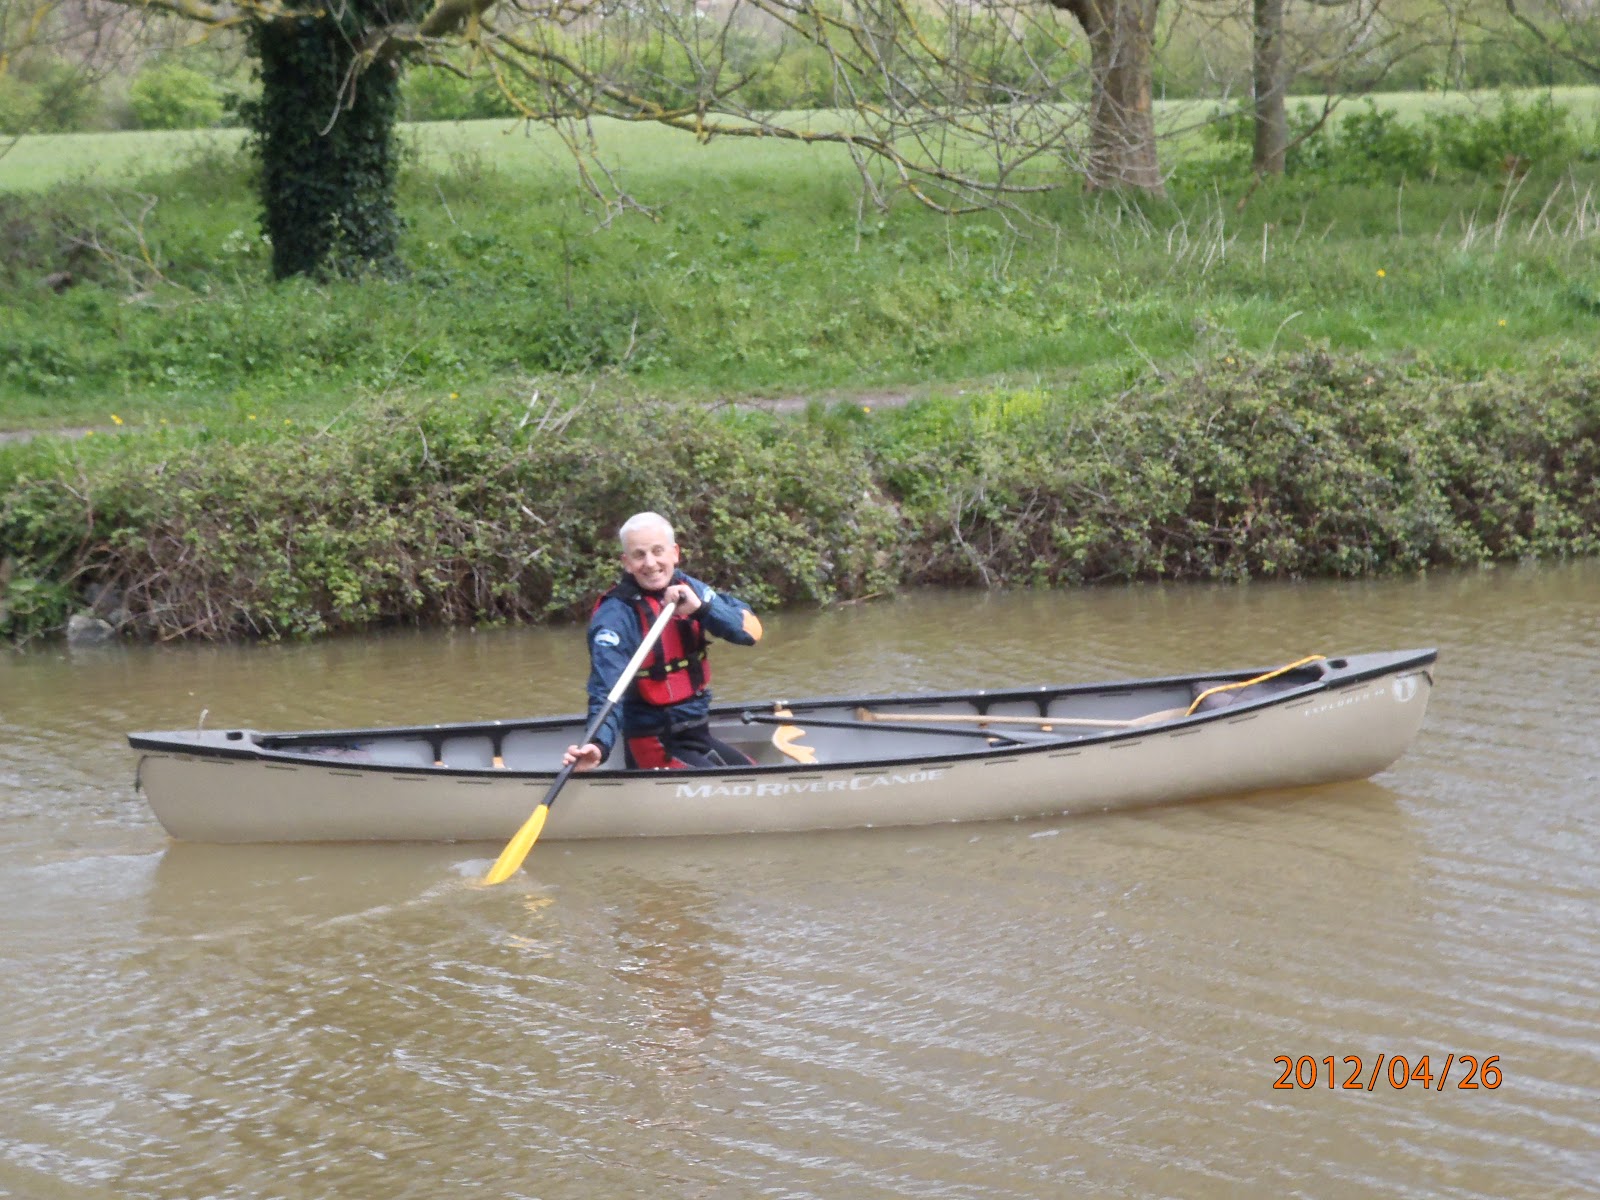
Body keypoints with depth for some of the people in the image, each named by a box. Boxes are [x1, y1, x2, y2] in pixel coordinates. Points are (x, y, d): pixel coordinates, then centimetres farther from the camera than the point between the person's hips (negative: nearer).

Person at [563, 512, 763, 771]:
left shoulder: (687, 588, 1)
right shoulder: (615, 616, -18)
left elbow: (752, 630, -7)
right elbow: (606, 693, -27)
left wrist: (701, 608, -24)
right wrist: (598, 745, -46)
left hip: (699, 734, 7)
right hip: (657, 748, -7)